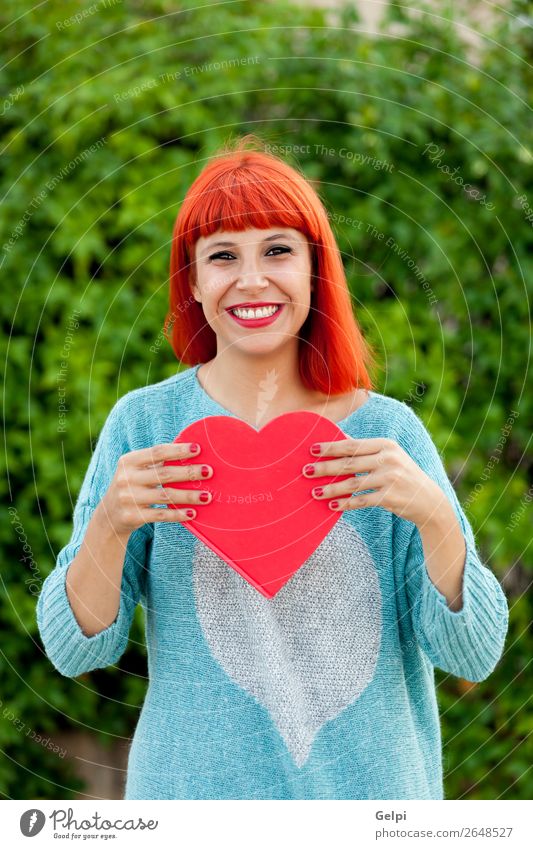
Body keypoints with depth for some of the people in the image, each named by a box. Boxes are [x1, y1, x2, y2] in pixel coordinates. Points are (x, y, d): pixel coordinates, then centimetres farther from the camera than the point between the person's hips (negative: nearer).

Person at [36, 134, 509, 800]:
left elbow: (473, 658, -9)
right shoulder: (144, 423, -9)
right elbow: (74, 652, -7)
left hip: (373, 783, 1)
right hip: (195, 785, 0)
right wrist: (109, 526, -24)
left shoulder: (390, 430, -7)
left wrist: (434, 515, -24)